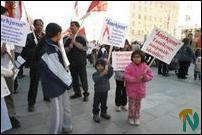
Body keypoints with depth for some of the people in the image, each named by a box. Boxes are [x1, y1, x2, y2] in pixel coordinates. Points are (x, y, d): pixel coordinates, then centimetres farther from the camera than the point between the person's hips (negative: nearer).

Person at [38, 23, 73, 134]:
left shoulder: (52, 46, 5)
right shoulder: (47, 51, -25)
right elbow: (57, 71, -22)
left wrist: (67, 80, 8)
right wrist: (68, 81, -7)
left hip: (60, 83, 9)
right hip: (54, 86, -9)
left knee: (66, 107, 22)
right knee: (58, 112, 6)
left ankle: (67, 127, 42)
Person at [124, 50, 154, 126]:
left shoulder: (145, 66, -6)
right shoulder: (129, 66, -13)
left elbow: (151, 75, -2)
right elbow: (126, 76, -18)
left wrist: (145, 77, -22)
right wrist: (134, 79, -27)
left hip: (140, 89, 2)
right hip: (131, 89, -2)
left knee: (138, 104, 17)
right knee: (131, 104, 9)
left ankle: (137, 117, 35)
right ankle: (131, 117, 30)